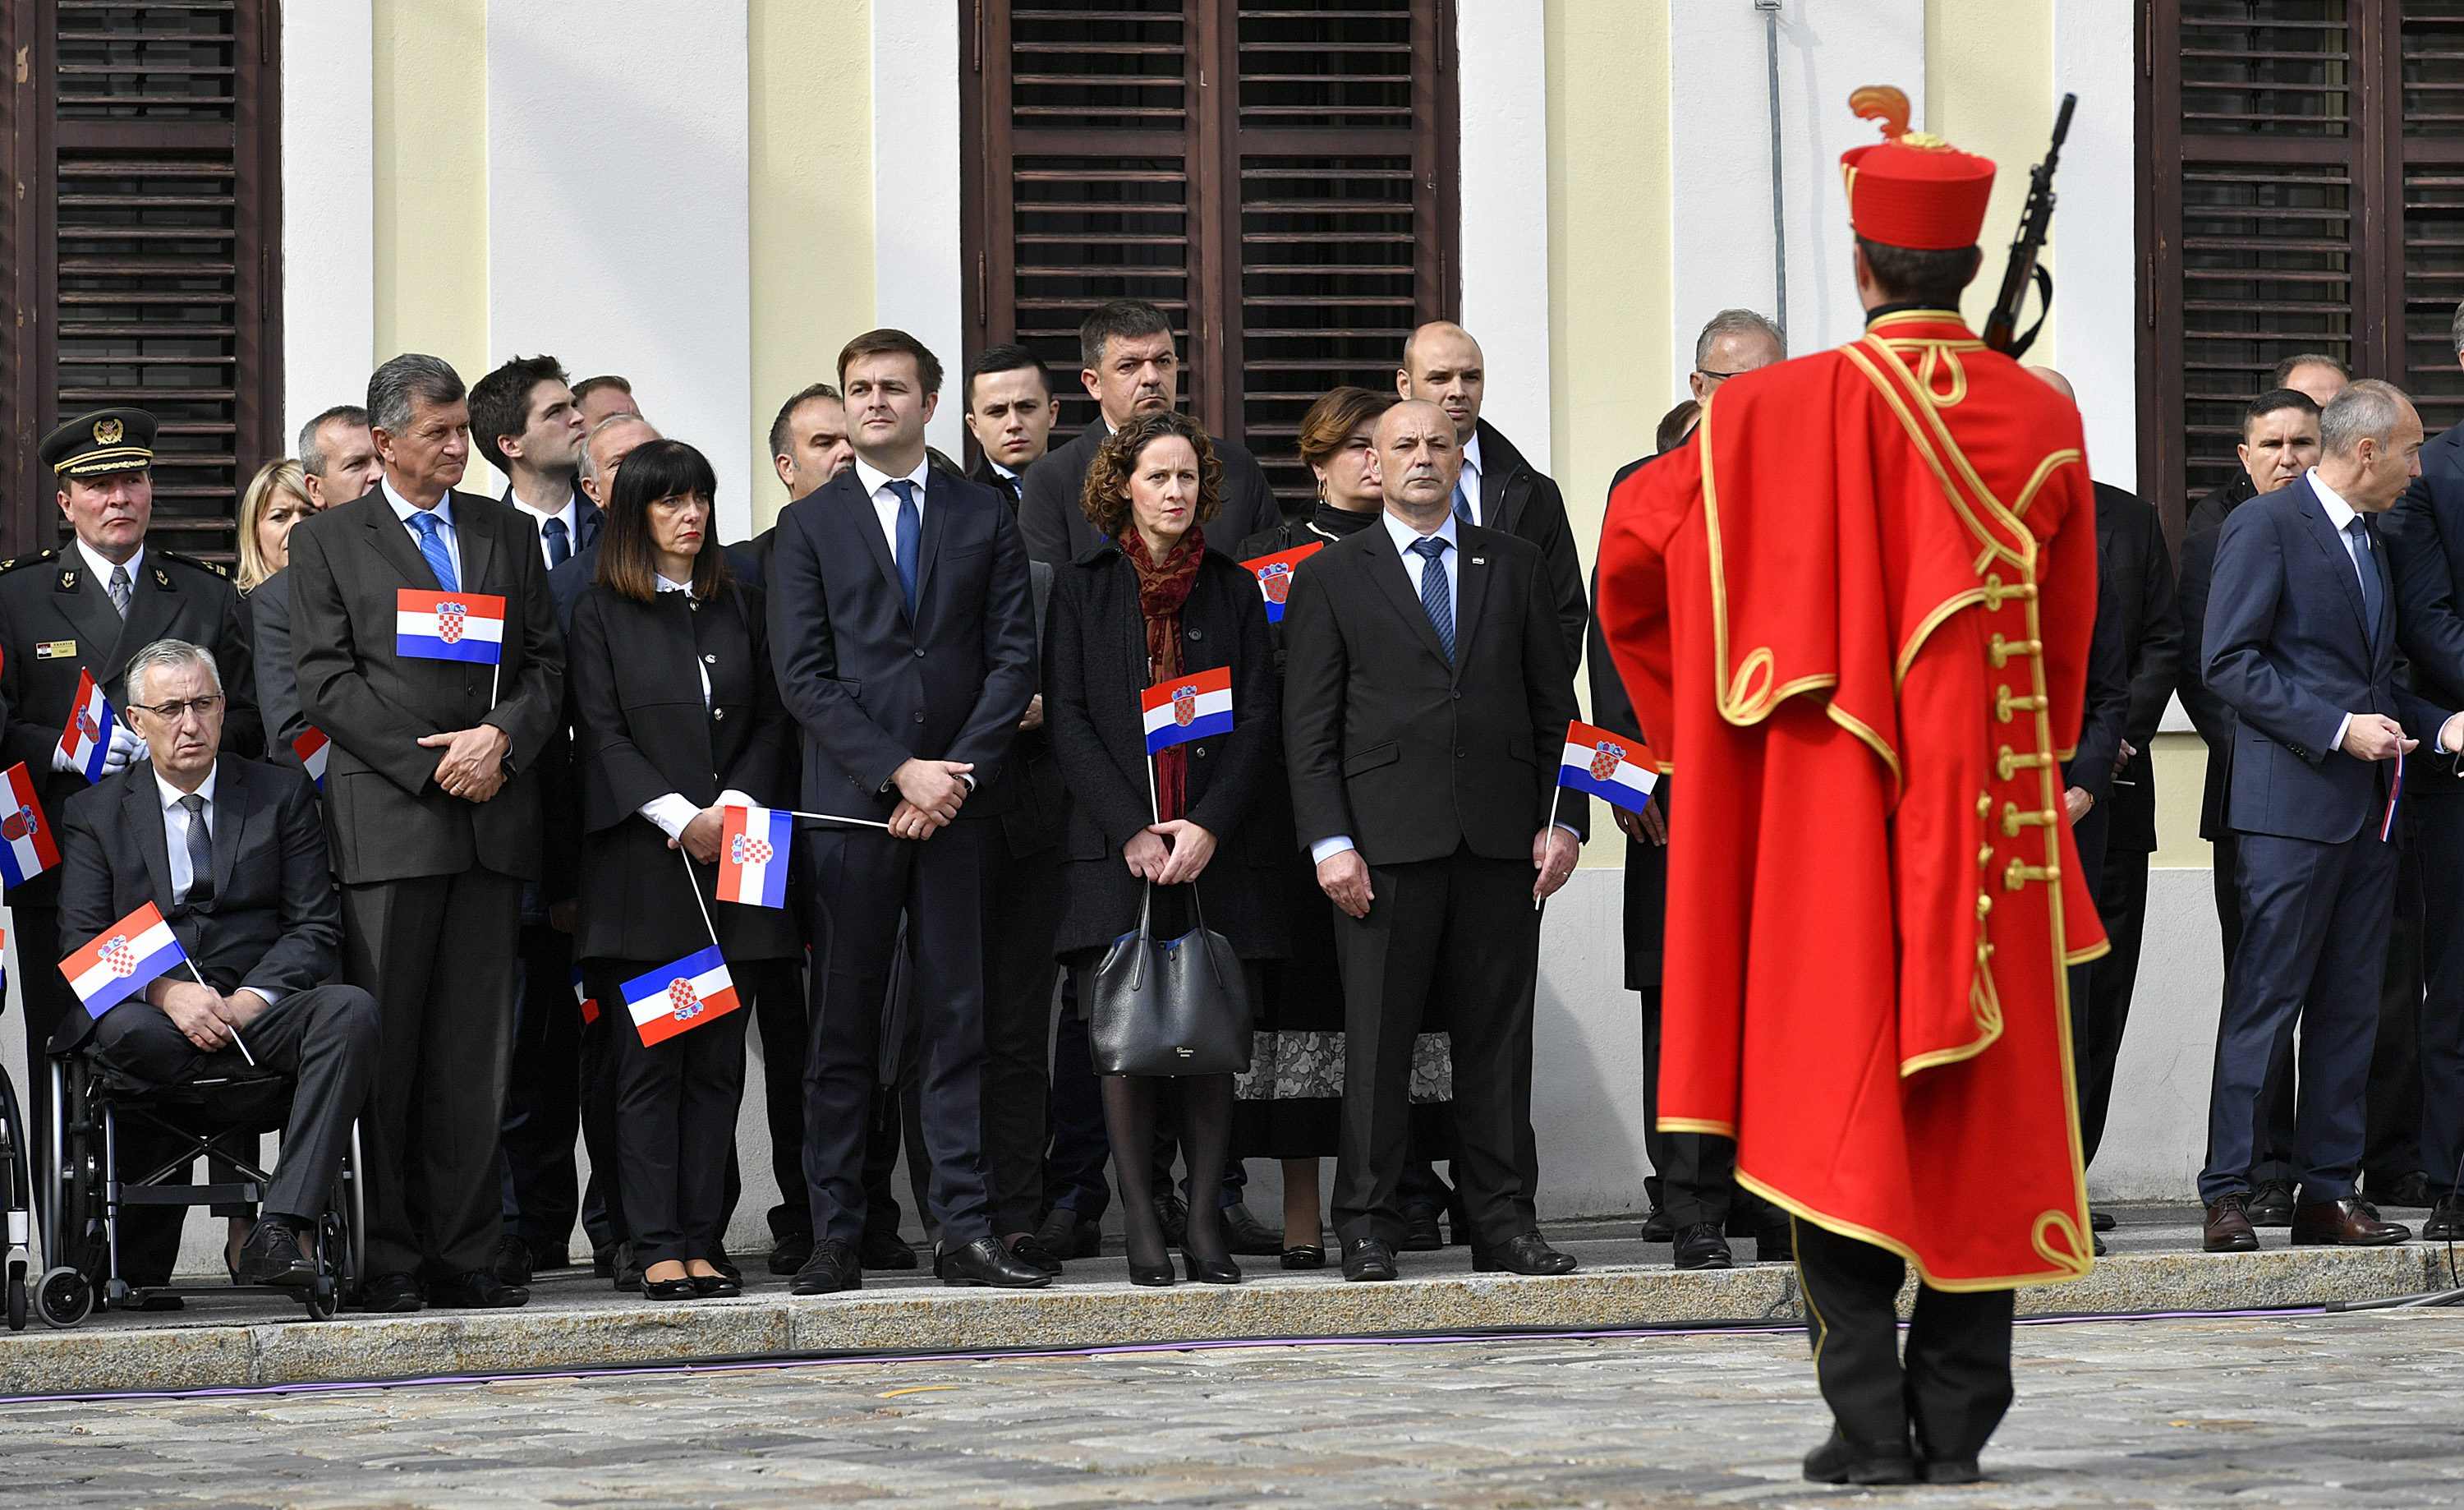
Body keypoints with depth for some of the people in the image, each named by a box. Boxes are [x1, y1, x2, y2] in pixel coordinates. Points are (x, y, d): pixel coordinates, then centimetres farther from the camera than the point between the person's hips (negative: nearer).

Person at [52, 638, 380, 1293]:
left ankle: (277, 1230, -39)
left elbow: (316, 929, 6)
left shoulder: (282, 794, 14)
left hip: (260, 1014, 1)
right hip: (155, 1020, -1)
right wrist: (168, 992, -17)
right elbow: (82, 943, 2)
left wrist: (247, 1003, -12)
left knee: (350, 1011, -31)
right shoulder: (95, 812, 13)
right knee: (124, 1031, -37)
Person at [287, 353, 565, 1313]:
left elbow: (547, 663, 14)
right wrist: (430, 763, -10)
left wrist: (502, 738, -7)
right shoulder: (327, 542, 7)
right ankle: (386, 1258, 0)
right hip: (386, 820, -3)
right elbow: (326, 683, -2)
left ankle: (464, 1252, 5)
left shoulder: (510, 535, 17)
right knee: (383, 1046, -4)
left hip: (494, 817, 3)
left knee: (475, 1050, 2)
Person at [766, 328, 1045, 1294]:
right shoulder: (808, 526, 7)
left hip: (956, 804, 1)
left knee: (959, 1020, 1)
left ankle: (966, 1231, 1)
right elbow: (803, 676, -1)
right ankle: (835, 1239, 2)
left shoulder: (984, 521, 11)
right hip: (849, 805, -1)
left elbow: (1013, 659, 5)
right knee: (842, 1027, 0)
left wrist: (959, 776, -8)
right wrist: (899, 771, -11)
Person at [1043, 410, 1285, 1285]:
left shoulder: (1233, 590, 12)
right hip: (1115, 848, -1)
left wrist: (1208, 826, -7)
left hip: (1218, 847, 1)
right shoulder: (1083, 590, 8)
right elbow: (1068, 721, 1)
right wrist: (1132, 830, -10)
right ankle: (1140, 1222, -1)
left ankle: (1205, 1221, 2)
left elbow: (1258, 721, 6)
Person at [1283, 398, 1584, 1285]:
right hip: (1386, 839, -2)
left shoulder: (1515, 567, 14)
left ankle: (1504, 1220, 10)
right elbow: (1309, 727, 3)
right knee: (1377, 1036, -2)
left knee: (1498, 1033, 4)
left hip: (1501, 840, 2)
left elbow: (1555, 705, 13)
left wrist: (1563, 819, 2)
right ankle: (1366, 1225, 3)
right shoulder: (1332, 578, 8)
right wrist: (1329, 841, -7)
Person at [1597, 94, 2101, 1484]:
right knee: (1983, 1107, 8)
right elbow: (2067, 633, 9)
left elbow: (1633, 550, 2)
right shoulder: (2042, 422, -1)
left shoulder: (1775, 414, -6)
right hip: (1991, 815, 2)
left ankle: (1871, 1422, -5)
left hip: (1828, 809, -2)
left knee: (1839, 1105, 2)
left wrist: (1699, 721, 17)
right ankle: (1960, 1420, 8)